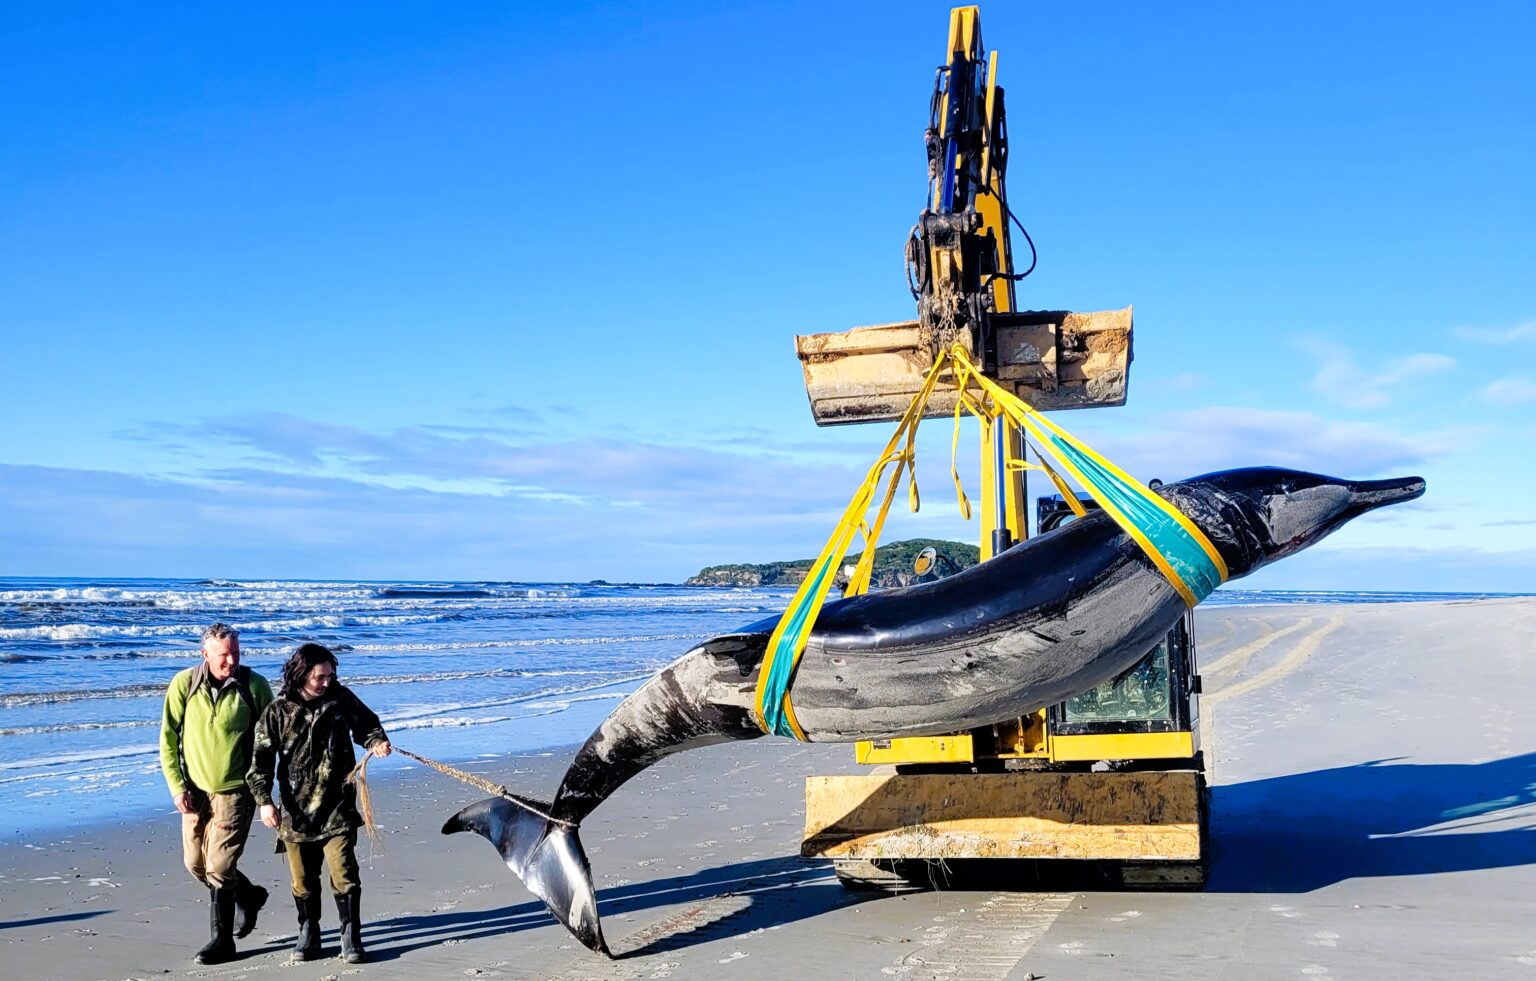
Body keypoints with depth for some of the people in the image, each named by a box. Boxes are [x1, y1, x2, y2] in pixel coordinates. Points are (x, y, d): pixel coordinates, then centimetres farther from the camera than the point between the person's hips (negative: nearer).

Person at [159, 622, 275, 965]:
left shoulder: (255, 686, -10)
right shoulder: (184, 684, -6)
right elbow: (168, 738, -1)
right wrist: (176, 786, -7)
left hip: (235, 790, -4)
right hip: (195, 790, 4)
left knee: (219, 867, -7)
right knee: (195, 863, 12)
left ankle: (222, 941, 14)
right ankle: (249, 896, 37)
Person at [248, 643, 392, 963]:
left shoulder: (342, 698, -1)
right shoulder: (277, 712, -4)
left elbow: (366, 724, 16)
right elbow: (261, 760, -3)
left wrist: (376, 741, -6)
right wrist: (264, 800, -13)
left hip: (338, 808, 0)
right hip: (296, 811, 1)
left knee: (344, 874, -6)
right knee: (302, 880, 12)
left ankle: (351, 935, 8)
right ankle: (308, 933, 30)